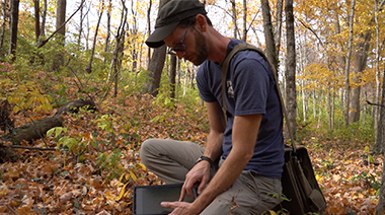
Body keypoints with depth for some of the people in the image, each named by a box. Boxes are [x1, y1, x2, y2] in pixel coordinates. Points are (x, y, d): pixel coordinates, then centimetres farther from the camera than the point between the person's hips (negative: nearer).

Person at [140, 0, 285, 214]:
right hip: (225, 163, 9)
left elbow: (243, 152, -24)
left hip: (256, 177, -9)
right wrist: (205, 161, -11)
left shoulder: (247, 66, -22)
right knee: (151, 149, 7)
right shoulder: (205, 72, 5)